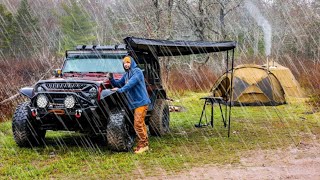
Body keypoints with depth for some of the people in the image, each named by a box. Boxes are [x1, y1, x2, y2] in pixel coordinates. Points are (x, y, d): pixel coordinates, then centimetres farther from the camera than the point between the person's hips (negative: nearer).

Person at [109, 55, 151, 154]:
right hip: (135, 103, 9)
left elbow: (131, 83, -24)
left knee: (138, 124, -12)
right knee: (140, 124, 14)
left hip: (141, 101, -9)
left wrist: (120, 90, -28)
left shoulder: (137, 71, -10)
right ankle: (144, 144, 21)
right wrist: (111, 79, 1)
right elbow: (118, 84, 18)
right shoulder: (126, 75, 17)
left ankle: (143, 145, -6)